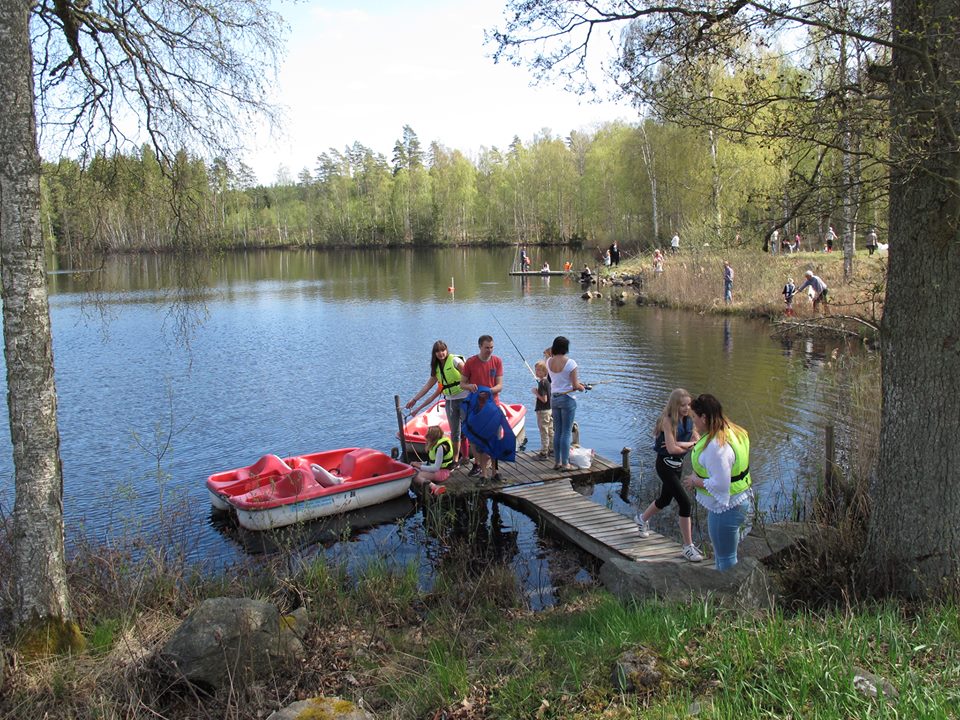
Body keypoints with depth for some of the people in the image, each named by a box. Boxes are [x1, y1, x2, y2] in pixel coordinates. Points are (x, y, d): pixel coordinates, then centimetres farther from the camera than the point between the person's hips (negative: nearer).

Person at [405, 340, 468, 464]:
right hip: (449, 401, 7)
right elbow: (428, 385, 14)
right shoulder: (437, 367, 12)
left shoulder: (455, 360, -9)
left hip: (464, 399, -6)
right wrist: (414, 400, 12)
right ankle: (455, 459, 19)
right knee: (454, 432, 11)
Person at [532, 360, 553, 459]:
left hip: (543, 411, -9)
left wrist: (536, 392, -15)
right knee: (550, 431, 17)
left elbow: (544, 399, -24)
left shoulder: (542, 383, -20)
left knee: (544, 432, -2)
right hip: (550, 409, 9)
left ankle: (544, 452, 3)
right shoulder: (547, 381, 7)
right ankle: (551, 449, 28)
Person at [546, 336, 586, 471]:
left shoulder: (549, 361, 1)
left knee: (557, 431, 13)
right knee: (567, 432, 1)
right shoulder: (570, 363, -15)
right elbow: (575, 386, -12)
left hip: (554, 398, 5)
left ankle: (557, 462, 17)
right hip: (567, 399, -5)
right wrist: (582, 388, 6)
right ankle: (565, 463, 4)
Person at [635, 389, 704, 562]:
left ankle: (642, 518, 51)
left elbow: (698, 442, -5)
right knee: (684, 503, -12)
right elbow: (672, 449, -25)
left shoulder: (688, 420, 4)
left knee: (665, 499, 23)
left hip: (677, 464, 8)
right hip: (665, 465, -8)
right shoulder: (668, 420, -19)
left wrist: (680, 444, -20)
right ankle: (688, 547, -4)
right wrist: (689, 446, -9)